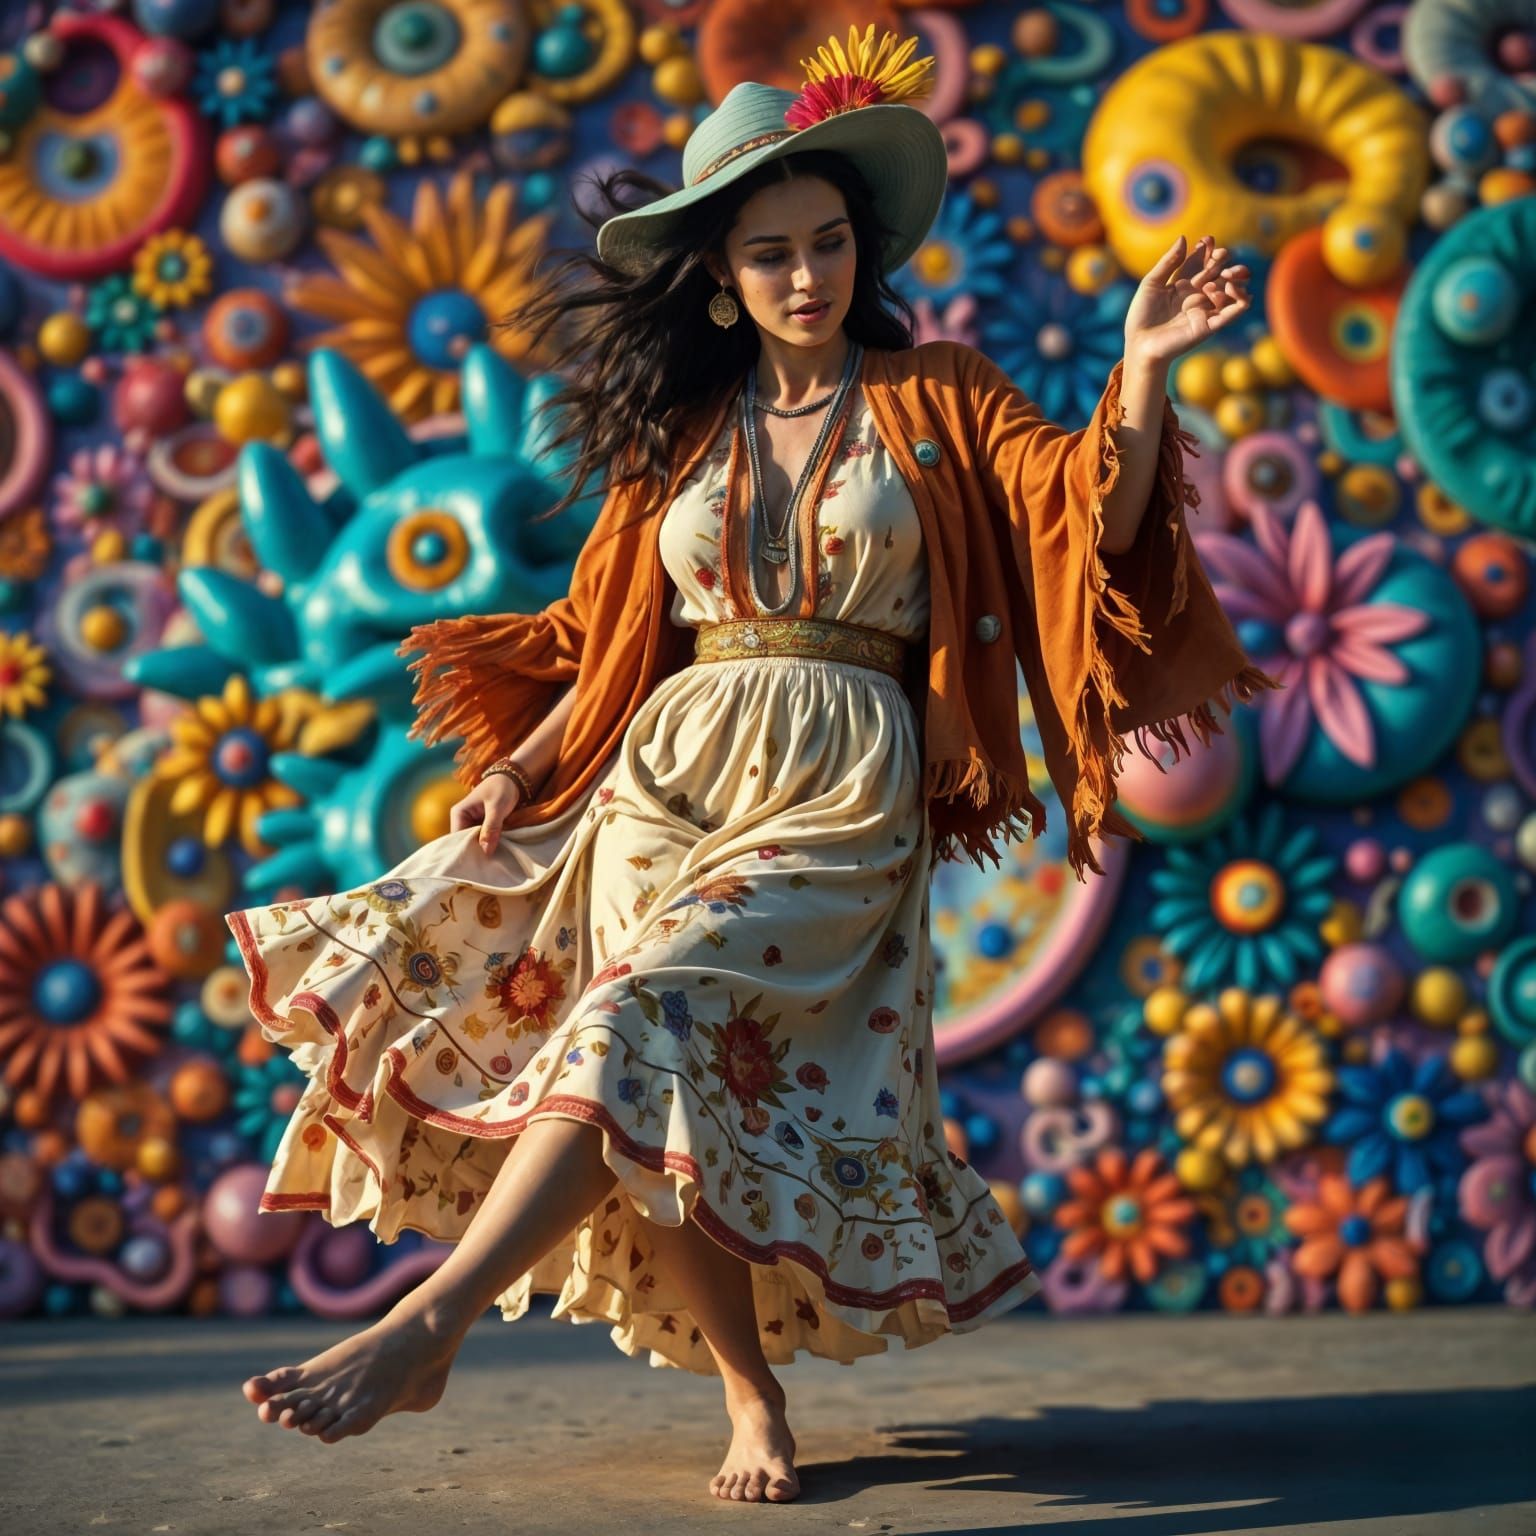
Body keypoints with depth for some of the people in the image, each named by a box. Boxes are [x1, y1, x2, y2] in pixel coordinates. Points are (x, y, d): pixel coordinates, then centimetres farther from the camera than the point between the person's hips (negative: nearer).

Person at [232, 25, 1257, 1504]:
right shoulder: (687, 428, 14)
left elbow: (1100, 525, -3)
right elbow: (609, 630, 17)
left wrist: (1140, 370, -17)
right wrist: (520, 767, 7)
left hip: (840, 794, -3)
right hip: (662, 771, 4)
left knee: (641, 1032, -22)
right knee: (676, 1104, -7)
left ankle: (427, 1326, -24)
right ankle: (753, 1402, 7)